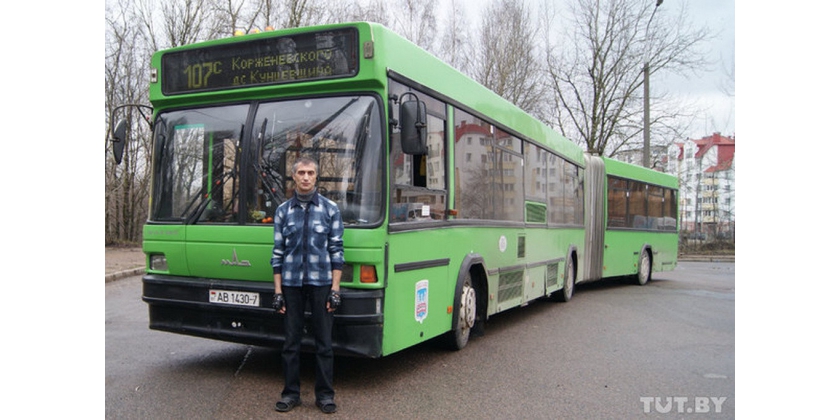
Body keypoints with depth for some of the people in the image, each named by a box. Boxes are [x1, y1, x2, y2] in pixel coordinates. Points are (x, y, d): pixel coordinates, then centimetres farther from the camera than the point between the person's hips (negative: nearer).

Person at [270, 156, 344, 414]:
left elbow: (337, 250, 0)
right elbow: (277, 252, 6)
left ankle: (325, 394, 15)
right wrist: (277, 291, 1)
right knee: (291, 340, 7)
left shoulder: (330, 209, 2)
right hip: (291, 283, 1)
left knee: (323, 341, 4)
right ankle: (291, 393, 19)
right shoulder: (283, 210, 6)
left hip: (320, 283, -1)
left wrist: (335, 289, -5)